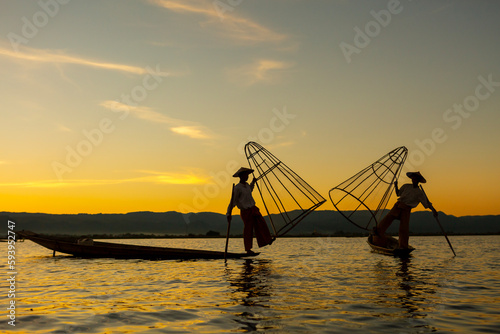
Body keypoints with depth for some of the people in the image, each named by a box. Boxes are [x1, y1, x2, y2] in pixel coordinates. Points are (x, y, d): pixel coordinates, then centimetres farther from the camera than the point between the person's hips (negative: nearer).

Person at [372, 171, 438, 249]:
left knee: (404, 229, -9)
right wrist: (396, 186, 7)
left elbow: (427, 203, 4)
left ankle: (403, 248, -1)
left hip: (406, 210, -3)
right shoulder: (406, 186, 15)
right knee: (387, 219, -14)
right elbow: (398, 193, 24)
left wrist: (433, 210, -10)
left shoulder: (420, 193, 5)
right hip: (397, 206, 3)